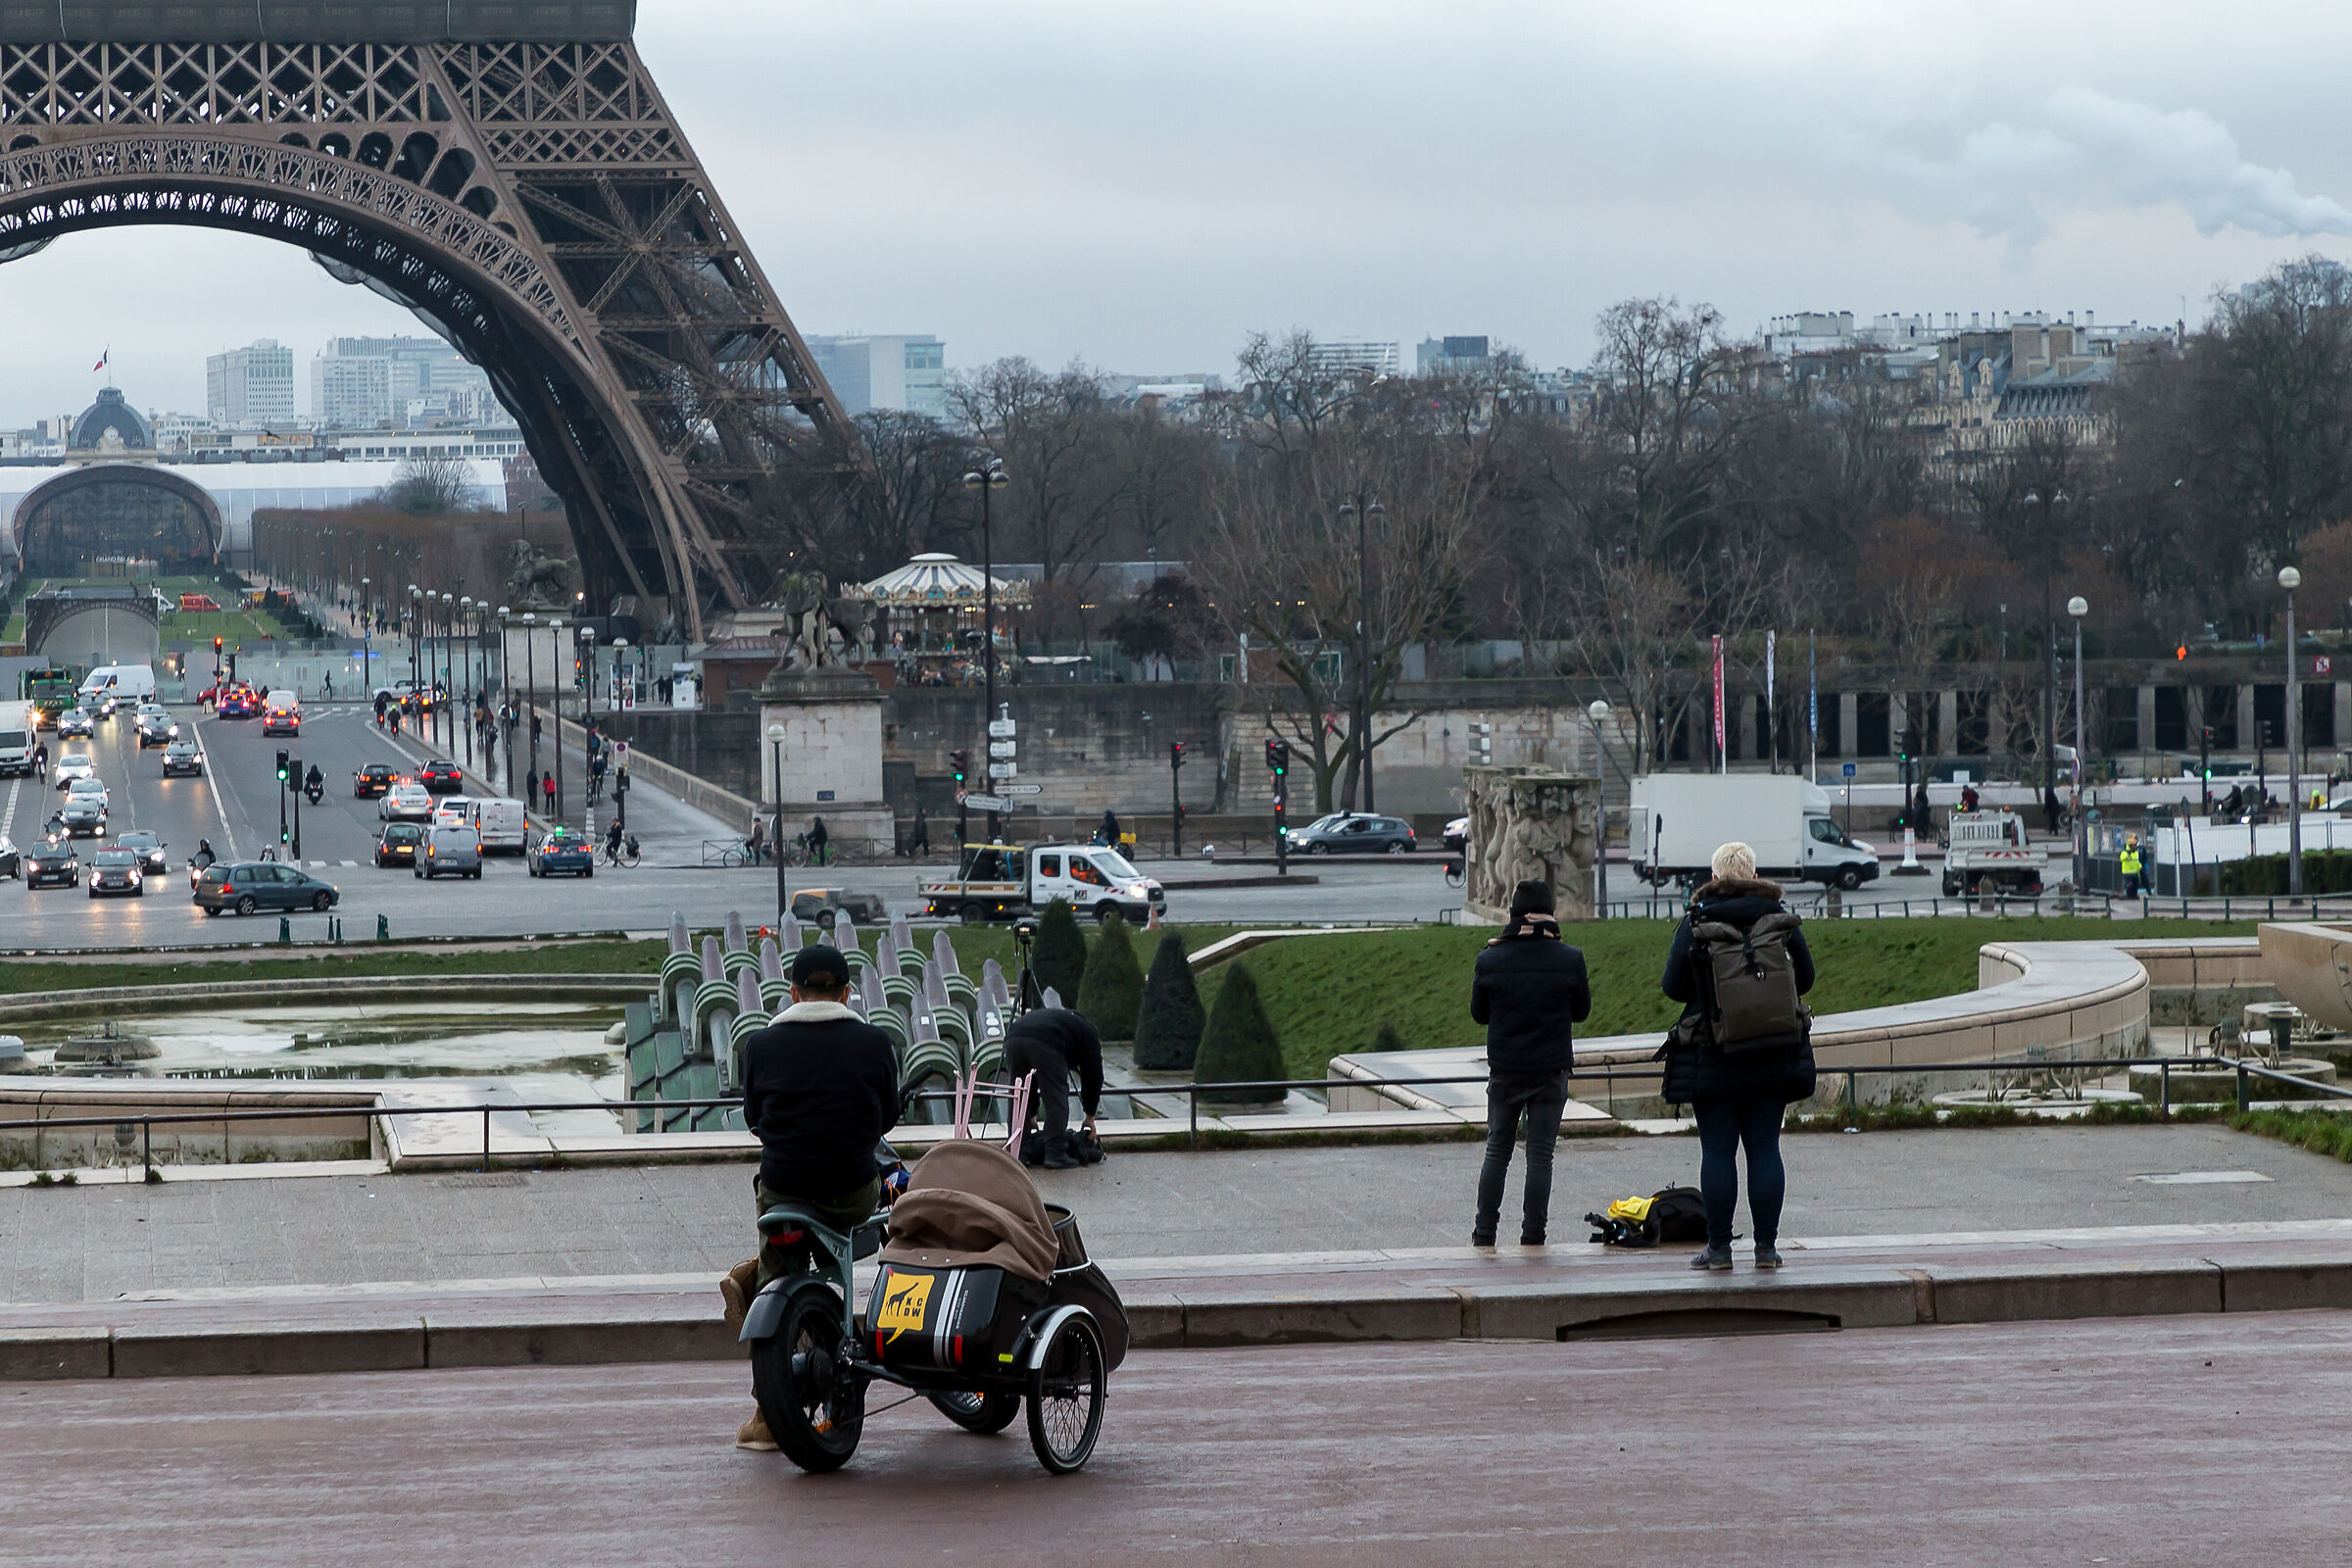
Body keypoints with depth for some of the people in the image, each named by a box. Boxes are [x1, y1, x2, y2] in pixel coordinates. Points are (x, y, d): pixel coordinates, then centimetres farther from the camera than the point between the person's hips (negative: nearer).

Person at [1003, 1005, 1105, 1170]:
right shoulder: (1087, 1033, 30)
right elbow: (1093, 1077, 27)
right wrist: (1090, 1116, 36)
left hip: (1013, 1038, 6)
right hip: (1045, 1044, -6)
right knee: (1056, 1100, 4)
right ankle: (1055, 1154, -1)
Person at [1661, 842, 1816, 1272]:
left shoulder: (1696, 922, -5)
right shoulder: (1780, 918, 1)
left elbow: (1673, 987, -4)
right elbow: (1805, 978, 7)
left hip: (1712, 1057, -2)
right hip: (1773, 1056, 2)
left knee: (1717, 1151, 1)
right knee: (1764, 1147, 5)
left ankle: (1719, 1245, 1)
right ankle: (1766, 1245, 4)